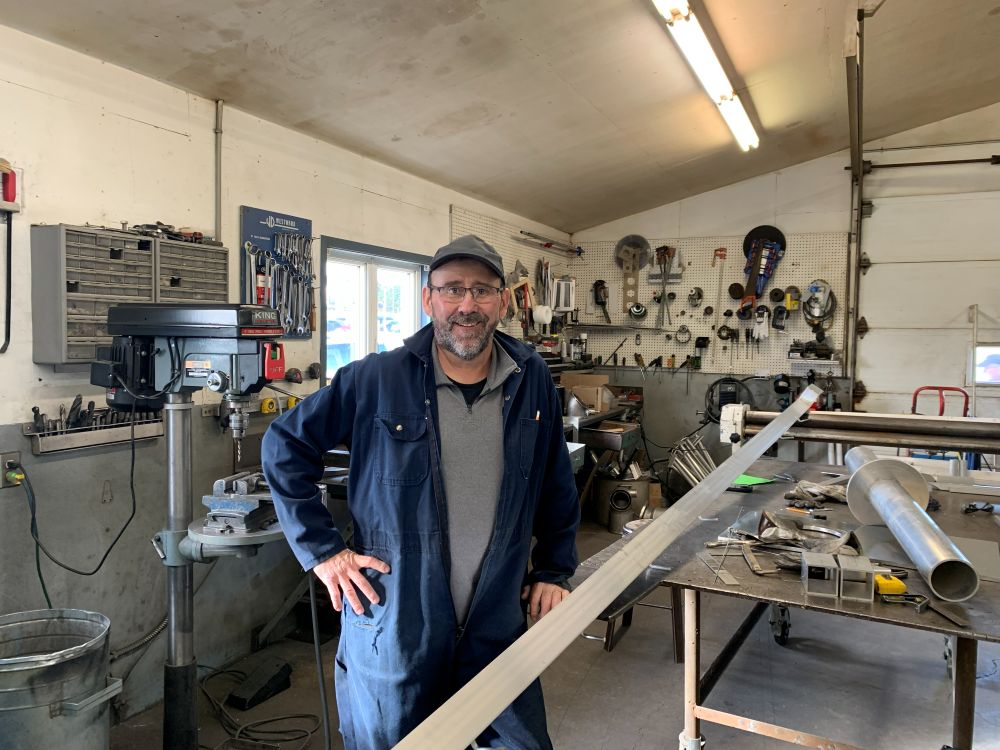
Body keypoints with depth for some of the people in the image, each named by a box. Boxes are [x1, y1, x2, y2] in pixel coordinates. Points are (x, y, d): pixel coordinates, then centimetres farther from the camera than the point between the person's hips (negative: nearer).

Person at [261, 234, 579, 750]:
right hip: (391, 631, -2)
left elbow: (555, 483, 11)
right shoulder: (375, 380, -12)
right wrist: (321, 550, -7)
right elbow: (285, 446, -3)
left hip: (498, 626, 3)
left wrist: (554, 571, 11)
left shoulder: (532, 380, -2)